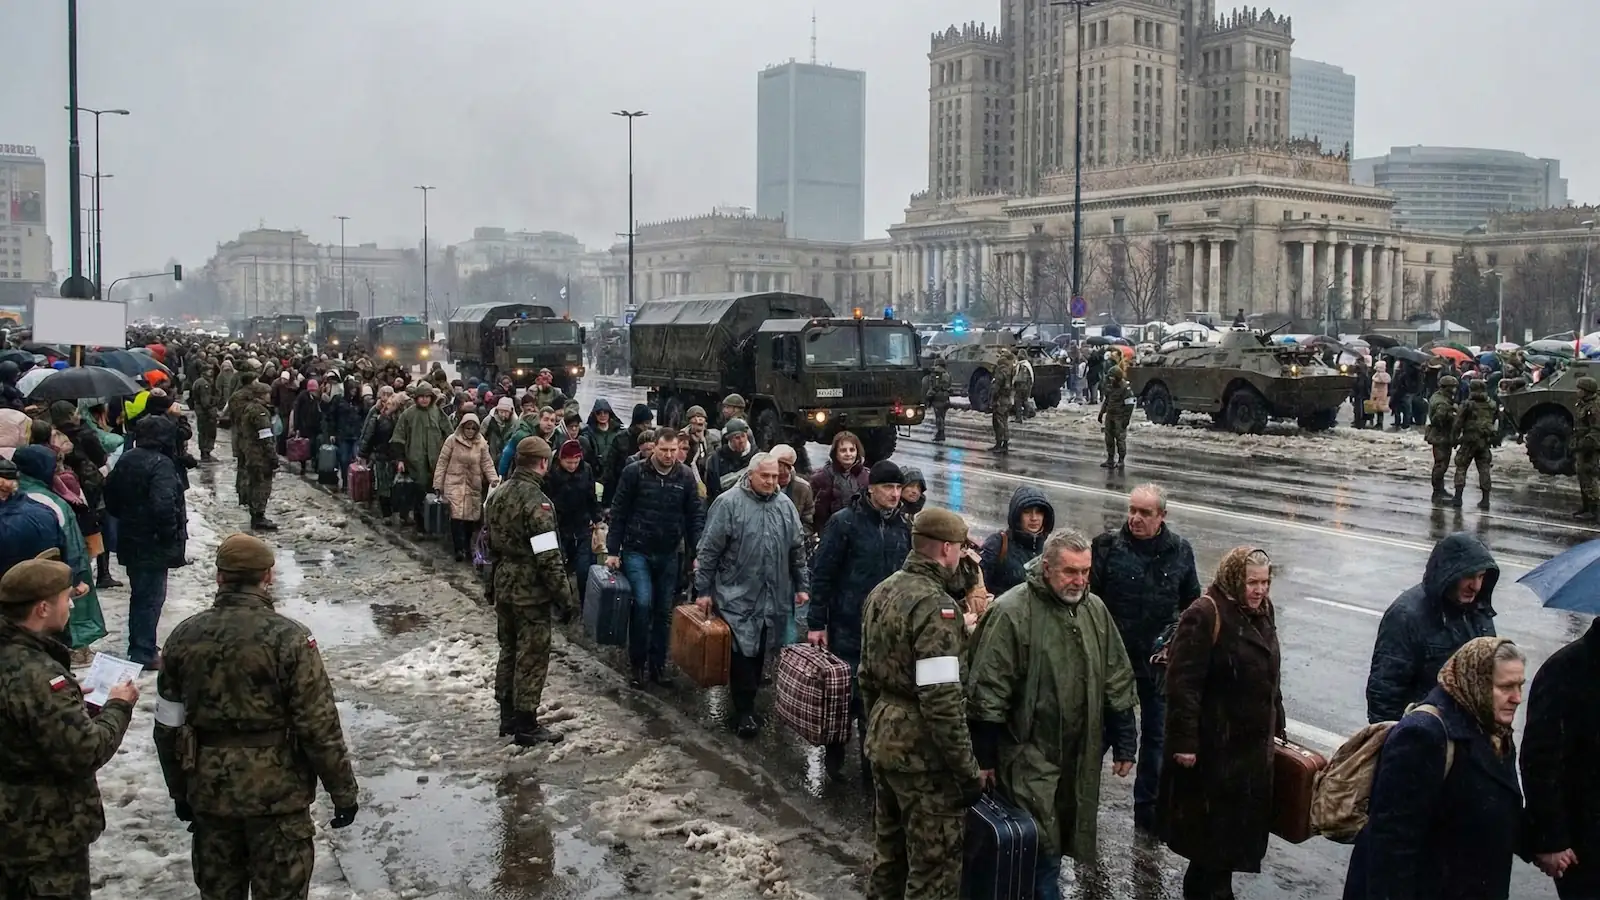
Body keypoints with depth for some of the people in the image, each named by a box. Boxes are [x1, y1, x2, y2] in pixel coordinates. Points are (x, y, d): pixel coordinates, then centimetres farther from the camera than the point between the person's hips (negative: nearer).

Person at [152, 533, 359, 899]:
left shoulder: (184, 636, -2)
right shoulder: (289, 637, -17)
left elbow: (168, 725, 6)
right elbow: (319, 727, -16)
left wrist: (179, 790, 19)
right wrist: (343, 790, -5)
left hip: (209, 791, 4)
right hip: (277, 793, -4)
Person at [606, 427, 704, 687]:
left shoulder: (686, 476, -2)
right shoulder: (634, 472, -8)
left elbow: (696, 517, 2)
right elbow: (618, 513, -3)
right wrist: (612, 551, -6)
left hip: (669, 554, 3)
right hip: (637, 551, -3)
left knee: (664, 610, 8)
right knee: (643, 603, -13)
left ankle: (658, 664, 21)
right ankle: (637, 662, 4)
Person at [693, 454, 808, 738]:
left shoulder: (785, 505, 6)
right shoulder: (728, 502, -9)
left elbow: (797, 550, 14)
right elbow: (709, 549, -7)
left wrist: (802, 585, 11)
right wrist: (703, 590, -7)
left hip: (774, 598, 5)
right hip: (737, 596, -4)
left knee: (759, 652, 11)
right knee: (743, 653, -6)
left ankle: (747, 702, 25)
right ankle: (744, 712, 5)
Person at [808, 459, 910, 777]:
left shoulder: (904, 527, 6)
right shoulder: (845, 522, -9)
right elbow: (821, 574, -8)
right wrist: (816, 623, -10)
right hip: (848, 628, -4)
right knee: (845, 692, 4)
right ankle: (834, 750, 25)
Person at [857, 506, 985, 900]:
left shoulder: (882, 592, 7)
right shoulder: (935, 606, -21)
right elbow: (942, 702, -25)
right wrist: (969, 770, -18)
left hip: (883, 741, 9)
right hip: (923, 752, -9)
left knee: (888, 850, 21)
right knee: (934, 865, 3)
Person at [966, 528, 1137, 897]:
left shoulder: (1095, 610, 5)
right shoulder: (1012, 612, -15)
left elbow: (1117, 681, 13)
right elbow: (988, 690, -14)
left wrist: (1123, 743, 12)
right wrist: (986, 758, -11)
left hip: (1081, 753, 6)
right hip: (1030, 753, -6)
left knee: (1064, 838, 14)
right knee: (1041, 849, -7)